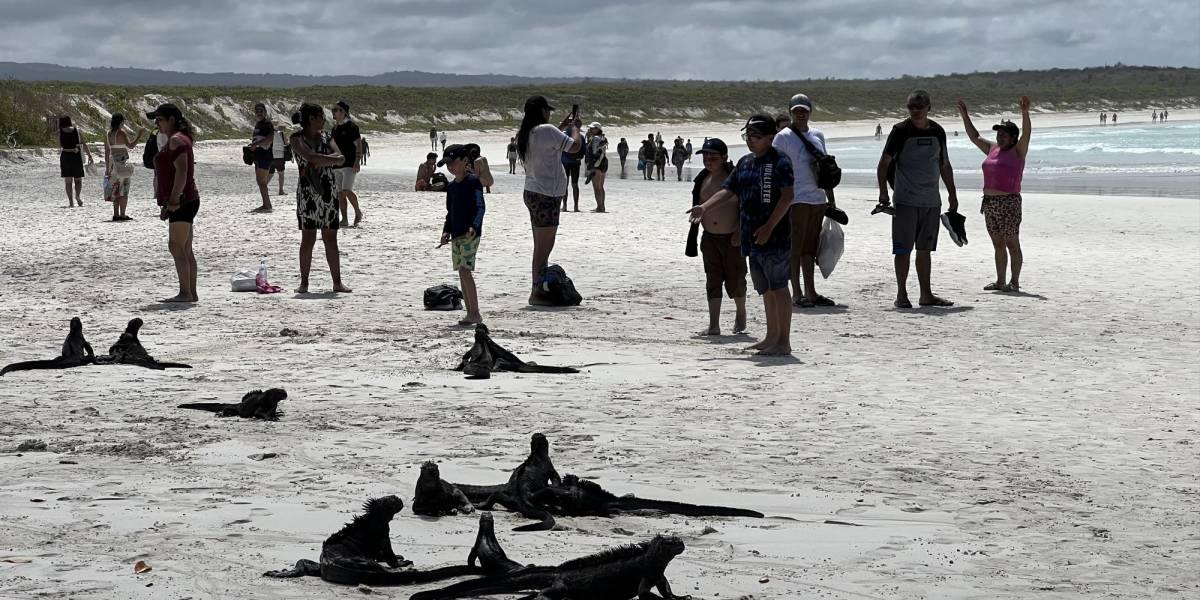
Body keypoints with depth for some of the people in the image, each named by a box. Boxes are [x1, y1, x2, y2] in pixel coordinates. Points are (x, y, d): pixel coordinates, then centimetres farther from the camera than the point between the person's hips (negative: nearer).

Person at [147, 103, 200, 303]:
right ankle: (191, 293, 11)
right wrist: (167, 204, 22)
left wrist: (174, 199, -25)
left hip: (182, 202, -11)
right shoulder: (174, 141, 21)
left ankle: (185, 293, -12)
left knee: (176, 247, -11)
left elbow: (181, 171, -21)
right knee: (185, 249, 9)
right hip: (183, 202, 11)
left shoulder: (176, 140, -11)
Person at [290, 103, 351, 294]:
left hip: (329, 192, 4)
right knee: (308, 238, -3)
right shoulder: (297, 138, -2)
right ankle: (304, 282, 4)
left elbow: (340, 158, -2)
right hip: (308, 191, -4)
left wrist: (319, 162, -16)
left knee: (330, 238, 5)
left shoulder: (326, 137, 12)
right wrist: (332, 159, -13)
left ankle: (337, 282, 8)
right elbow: (309, 156, -20)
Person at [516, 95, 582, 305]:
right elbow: (575, 146, -14)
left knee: (540, 247, 13)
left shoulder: (525, 134, 11)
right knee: (544, 247, -7)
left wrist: (563, 126, 27)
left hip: (532, 193, 10)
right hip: (546, 195, -10)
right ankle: (537, 292, -7)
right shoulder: (546, 130, -16)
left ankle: (538, 290, 15)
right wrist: (574, 127, 3)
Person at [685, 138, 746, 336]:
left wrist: (740, 233, -17)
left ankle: (741, 314, 31)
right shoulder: (702, 180, 5)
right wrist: (692, 238, 10)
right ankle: (713, 325, 5)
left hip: (732, 237, -5)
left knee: (735, 279, 5)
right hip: (710, 237, 5)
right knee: (712, 280, 3)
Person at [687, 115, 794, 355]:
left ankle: (784, 341, -3)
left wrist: (769, 227, -21)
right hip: (753, 237, 8)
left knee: (778, 288, -6)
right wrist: (704, 207, 0)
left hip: (775, 236, -8)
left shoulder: (780, 162, -9)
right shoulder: (745, 163, 15)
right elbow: (728, 191, 16)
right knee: (766, 290, 14)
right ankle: (772, 337, 22)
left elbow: (787, 196, -16)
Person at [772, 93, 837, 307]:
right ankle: (797, 293, 1)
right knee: (796, 247, -3)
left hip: (818, 199, 6)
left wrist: (831, 199, 18)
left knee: (810, 247, 10)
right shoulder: (783, 137, -4)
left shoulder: (818, 135, 15)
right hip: (796, 199, -6)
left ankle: (811, 292, 13)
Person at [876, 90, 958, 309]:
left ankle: (926, 294, 16)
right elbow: (884, 163, -6)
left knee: (925, 249, 10)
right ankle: (901, 295, 2)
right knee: (903, 249, -4)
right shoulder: (901, 131, -5)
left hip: (932, 201, 5)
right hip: (905, 201, -5)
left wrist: (952, 195, 18)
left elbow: (945, 165, 19)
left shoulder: (937, 132, 9)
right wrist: (883, 192, -15)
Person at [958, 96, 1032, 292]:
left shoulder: (1018, 151, -3)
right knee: (998, 244, 10)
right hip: (990, 202, 7)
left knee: (1012, 244, -4)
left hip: (1009, 202, -7)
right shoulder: (993, 150, 14)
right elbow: (974, 137, 21)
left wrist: (1025, 113, -32)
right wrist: (965, 116, 18)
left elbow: (1026, 134, -18)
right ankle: (1000, 281, 15)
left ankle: (1015, 281, -2)